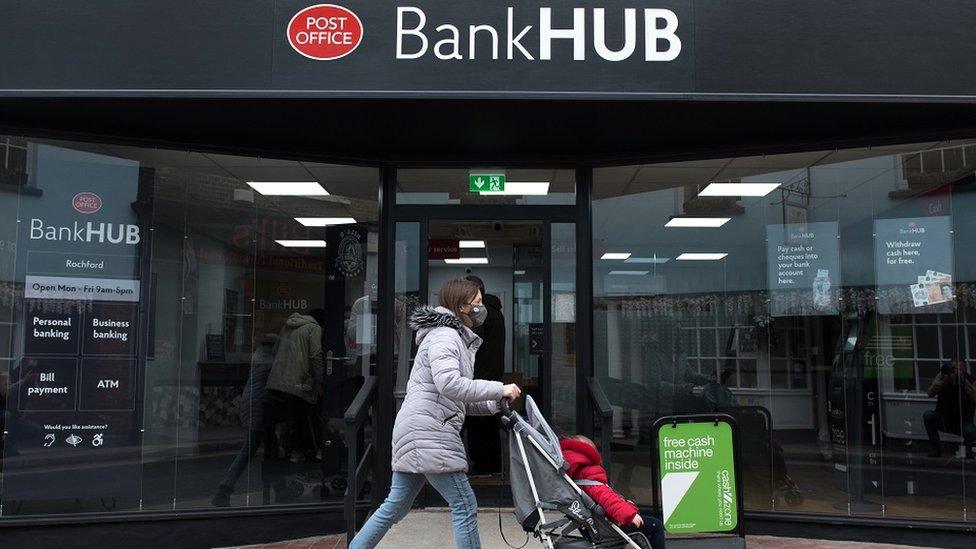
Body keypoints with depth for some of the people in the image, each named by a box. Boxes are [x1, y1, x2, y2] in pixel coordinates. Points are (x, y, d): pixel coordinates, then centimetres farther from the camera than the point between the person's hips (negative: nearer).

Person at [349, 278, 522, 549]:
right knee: (465, 506, -5)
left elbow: (459, 402, 22)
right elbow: (449, 384, -26)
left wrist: (493, 406, 7)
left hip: (416, 434, 10)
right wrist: (499, 389, -20)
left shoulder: (458, 338, 23)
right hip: (427, 433, -10)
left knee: (396, 505, 15)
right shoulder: (444, 335, -10)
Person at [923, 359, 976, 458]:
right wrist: (944, 381, -30)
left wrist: (964, 382, -31)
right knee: (928, 415, -29)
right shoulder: (943, 375, -5)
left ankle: (967, 448, 6)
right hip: (943, 420, 1)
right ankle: (935, 446, -6)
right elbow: (930, 394, -17)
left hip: (963, 421, -1)